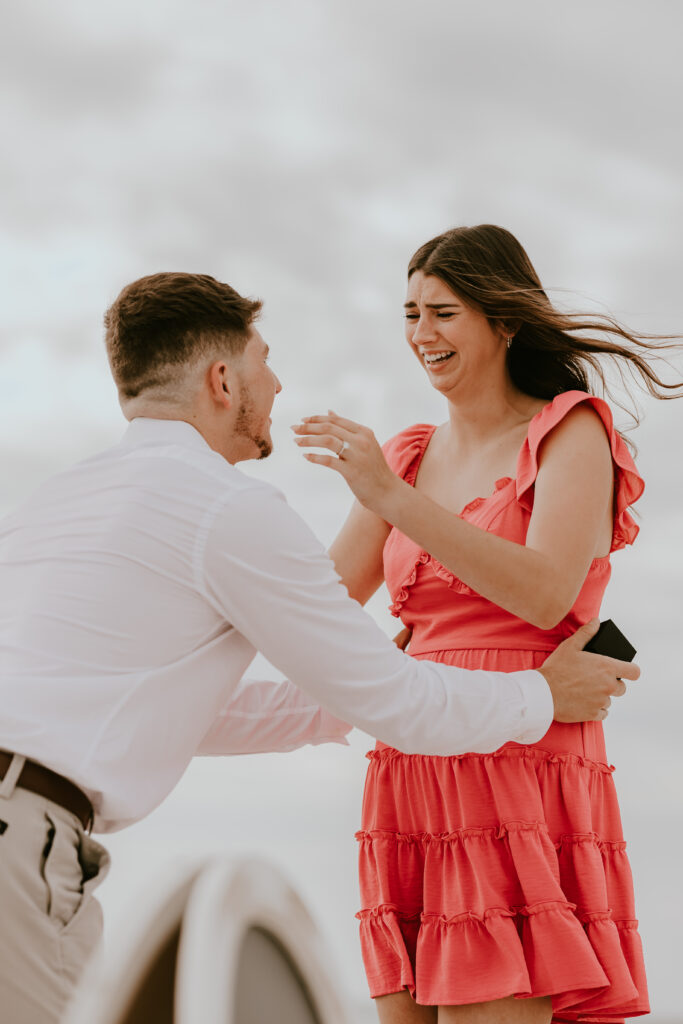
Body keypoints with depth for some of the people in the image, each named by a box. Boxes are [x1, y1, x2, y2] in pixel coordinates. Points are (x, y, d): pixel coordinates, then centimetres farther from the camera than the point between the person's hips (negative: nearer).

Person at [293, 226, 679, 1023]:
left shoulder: (572, 433, -1)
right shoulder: (412, 457, 17)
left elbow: (546, 594, -18)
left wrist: (390, 497, -23)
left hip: (521, 776, -6)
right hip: (414, 780, 6)